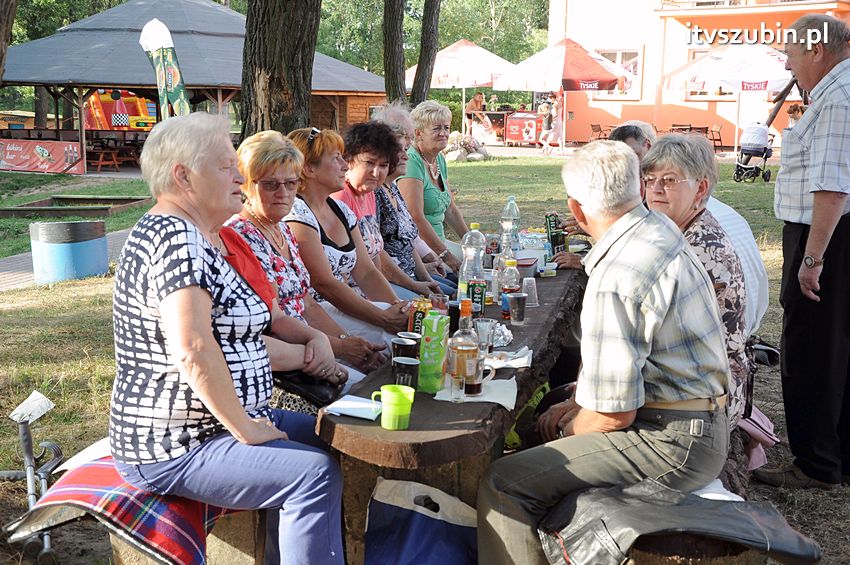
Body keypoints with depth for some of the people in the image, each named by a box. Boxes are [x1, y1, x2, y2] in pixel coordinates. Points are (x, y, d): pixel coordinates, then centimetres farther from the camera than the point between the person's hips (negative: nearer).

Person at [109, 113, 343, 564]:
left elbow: (232, 335, 19)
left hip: (209, 423, 11)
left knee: (323, 439, 13)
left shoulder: (203, 239, 13)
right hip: (172, 450, -11)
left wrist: (303, 353, 8)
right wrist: (246, 430, -21)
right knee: (316, 473, -20)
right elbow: (194, 350, -29)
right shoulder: (174, 236, -20)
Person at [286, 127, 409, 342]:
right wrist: (384, 318, -21)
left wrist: (399, 307, -7)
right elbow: (325, 283, -20)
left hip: (347, 303, 9)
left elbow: (366, 272, 11)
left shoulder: (341, 210, 14)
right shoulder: (296, 215, -14)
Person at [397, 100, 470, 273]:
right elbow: (416, 218, -22)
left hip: (438, 240, 9)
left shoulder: (440, 160, 13)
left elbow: (450, 209, 20)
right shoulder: (411, 162, -16)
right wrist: (445, 254, -21)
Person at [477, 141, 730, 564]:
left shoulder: (613, 282, -26)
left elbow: (614, 414, -21)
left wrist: (570, 425, 0)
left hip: (671, 440, -11)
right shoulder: (660, 229, 6)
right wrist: (581, 402, 16)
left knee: (502, 486, -18)